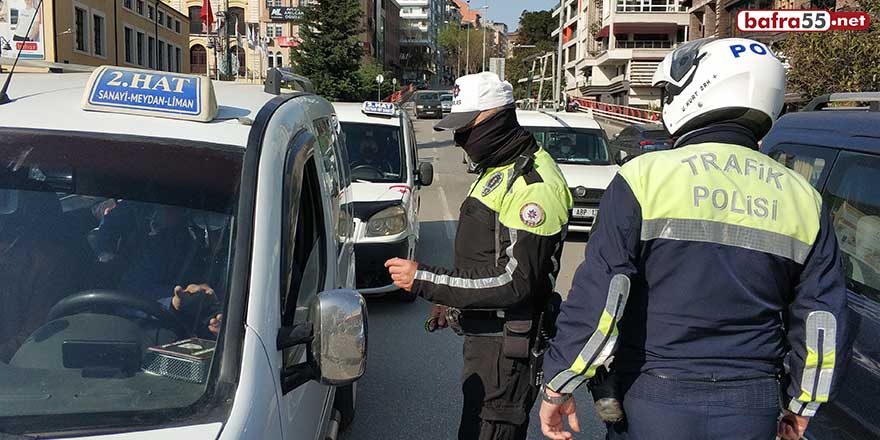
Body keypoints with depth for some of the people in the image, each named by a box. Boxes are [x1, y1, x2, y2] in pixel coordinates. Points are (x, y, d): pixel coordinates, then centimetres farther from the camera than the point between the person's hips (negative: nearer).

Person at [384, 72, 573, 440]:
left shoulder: (534, 185, -21)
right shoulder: (498, 170, 14)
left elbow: (514, 282, -25)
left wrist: (423, 279, -23)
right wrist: (453, 301, 22)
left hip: (506, 345, -10)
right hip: (483, 335, 10)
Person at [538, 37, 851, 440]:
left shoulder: (647, 176, -11)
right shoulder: (802, 197, 3)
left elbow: (598, 297, -15)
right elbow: (822, 317, 8)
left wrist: (558, 385, -6)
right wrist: (802, 405, 21)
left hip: (655, 405, -3)